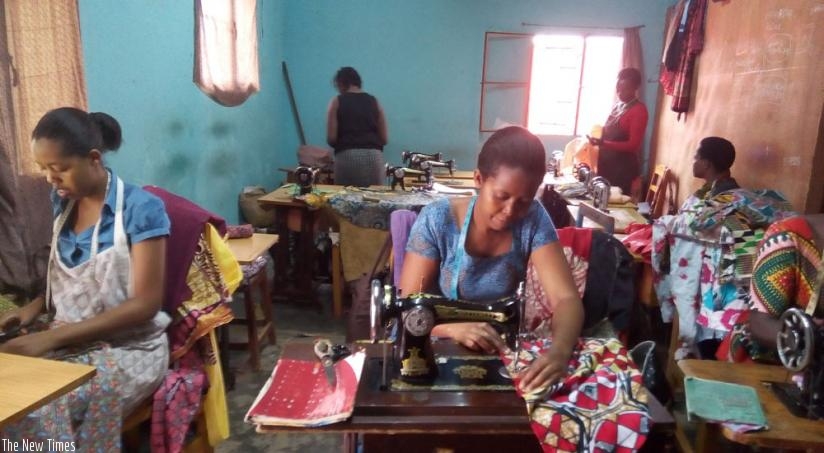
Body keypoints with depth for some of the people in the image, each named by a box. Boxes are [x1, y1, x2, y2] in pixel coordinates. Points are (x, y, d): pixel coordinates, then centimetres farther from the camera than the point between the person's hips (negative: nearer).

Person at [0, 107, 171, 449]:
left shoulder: (140, 209, -15)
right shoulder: (63, 203, 5)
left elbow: (145, 304, -18)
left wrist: (52, 337, -22)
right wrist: (33, 308, -2)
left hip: (128, 348, -6)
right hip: (67, 342, 6)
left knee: (31, 414, -26)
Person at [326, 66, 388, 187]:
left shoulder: (337, 101, 7)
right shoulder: (374, 102, 14)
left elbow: (331, 138, 0)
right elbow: (384, 139, 12)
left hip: (347, 156, -2)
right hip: (374, 156, 3)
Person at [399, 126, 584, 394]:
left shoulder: (533, 220, -12)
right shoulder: (437, 220, -19)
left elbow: (566, 298, -18)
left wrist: (560, 350, -38)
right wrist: (453, 328, -37)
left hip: (498, 349, 3)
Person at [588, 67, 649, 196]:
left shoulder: (639, 110, -12)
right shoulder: (618, 106, 14)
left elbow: (633, 144, -18)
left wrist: (603, 143, -27)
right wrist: (598, 139, 4)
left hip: (623, 166, -8)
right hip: (607, 163, 8)